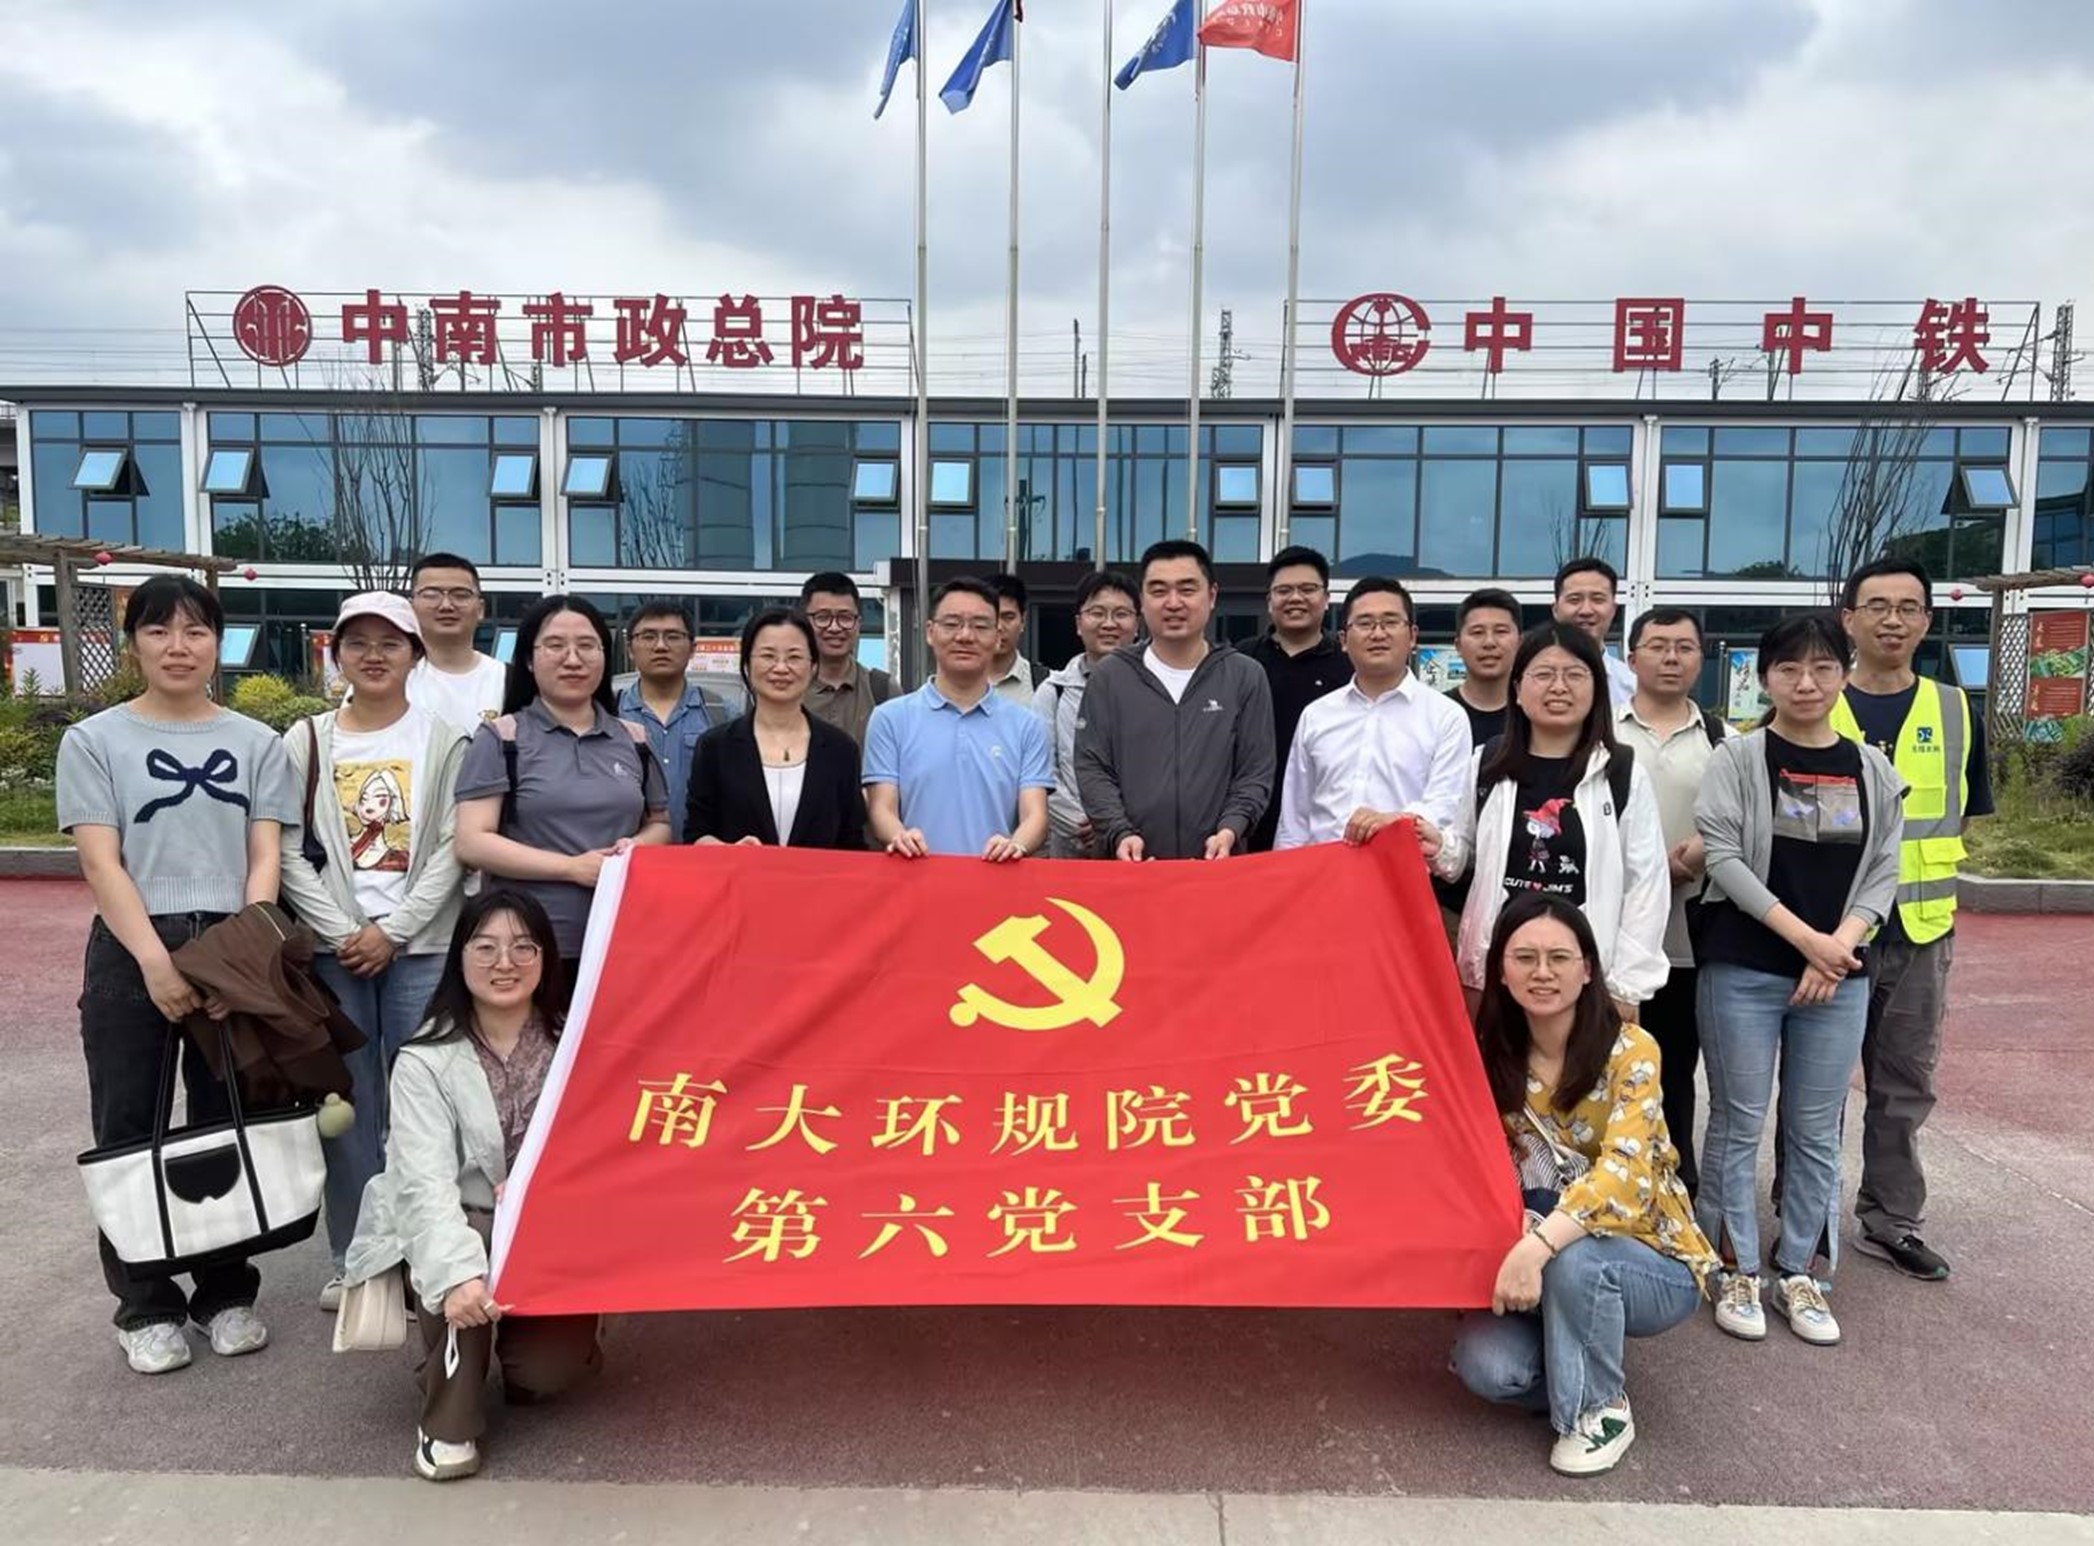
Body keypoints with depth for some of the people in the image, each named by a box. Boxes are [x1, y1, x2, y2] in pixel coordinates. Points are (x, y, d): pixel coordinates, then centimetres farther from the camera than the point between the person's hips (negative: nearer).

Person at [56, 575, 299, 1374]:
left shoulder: (256, 742, 8)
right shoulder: (94, 741, 4)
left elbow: (264, 860, 3)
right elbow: (102, 864, -4)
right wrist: (156, 962, -16)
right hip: (131, 952, -1)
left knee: (228, 1125, 6)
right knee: (129, 1130, 5)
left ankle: (225, 1292, 20)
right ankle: (145, 1306, 18)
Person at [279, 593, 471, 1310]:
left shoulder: (444, 740, 3)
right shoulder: (305, 741, 7)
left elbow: (452, 848, -3)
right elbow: (290, 849, 1)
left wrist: (393, 930, -10)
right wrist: (342, 932, -9)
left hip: (422, 946, -1)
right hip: (334, 946, 2)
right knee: (346, 1100, 7)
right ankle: (353, 1257, 19)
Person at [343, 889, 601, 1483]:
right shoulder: (425, 1060, -12)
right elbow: (426, 1183, -22)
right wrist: (458, 1272, -36)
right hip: (457, 1231, -1)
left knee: (547, 1370, -18)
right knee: (466, 1267, -33)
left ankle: (555, 1335, 18)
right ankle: (449, 1420, -12)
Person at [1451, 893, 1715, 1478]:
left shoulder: (1630, 1051, -18)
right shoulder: (1492, 1058, -5)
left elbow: (1623, 1171, -31)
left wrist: (1540, 1245, -44)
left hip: (1653, 1261, -3)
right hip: (1537, 1259, 3)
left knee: (1572, 1260, -36)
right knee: (1487, 1365, -24)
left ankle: (1602, 1408, -8)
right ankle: (1579, 1365, 9)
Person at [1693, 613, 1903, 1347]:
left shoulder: (1872, 769, 8)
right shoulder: (1737, 758, -2)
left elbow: (1883, 871, 5)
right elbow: (1723, 857, -9)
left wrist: (1839, 943, -10)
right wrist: (1803, 936, -14)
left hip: (1840, 974, 3)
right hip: (1743, 968, -3)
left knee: (1816, 1131, 9)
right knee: (1739, 1123, 3)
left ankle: (1799, 1273, 21)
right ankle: (1737, 1271, 15)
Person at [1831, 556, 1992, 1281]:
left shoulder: (1955, 713, 4)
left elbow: (1962, 817, 10)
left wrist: (1907, 864, -3)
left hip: (1921, 930, 2)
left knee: (1905, 1084, 12)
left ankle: (1890, 1220, 26)